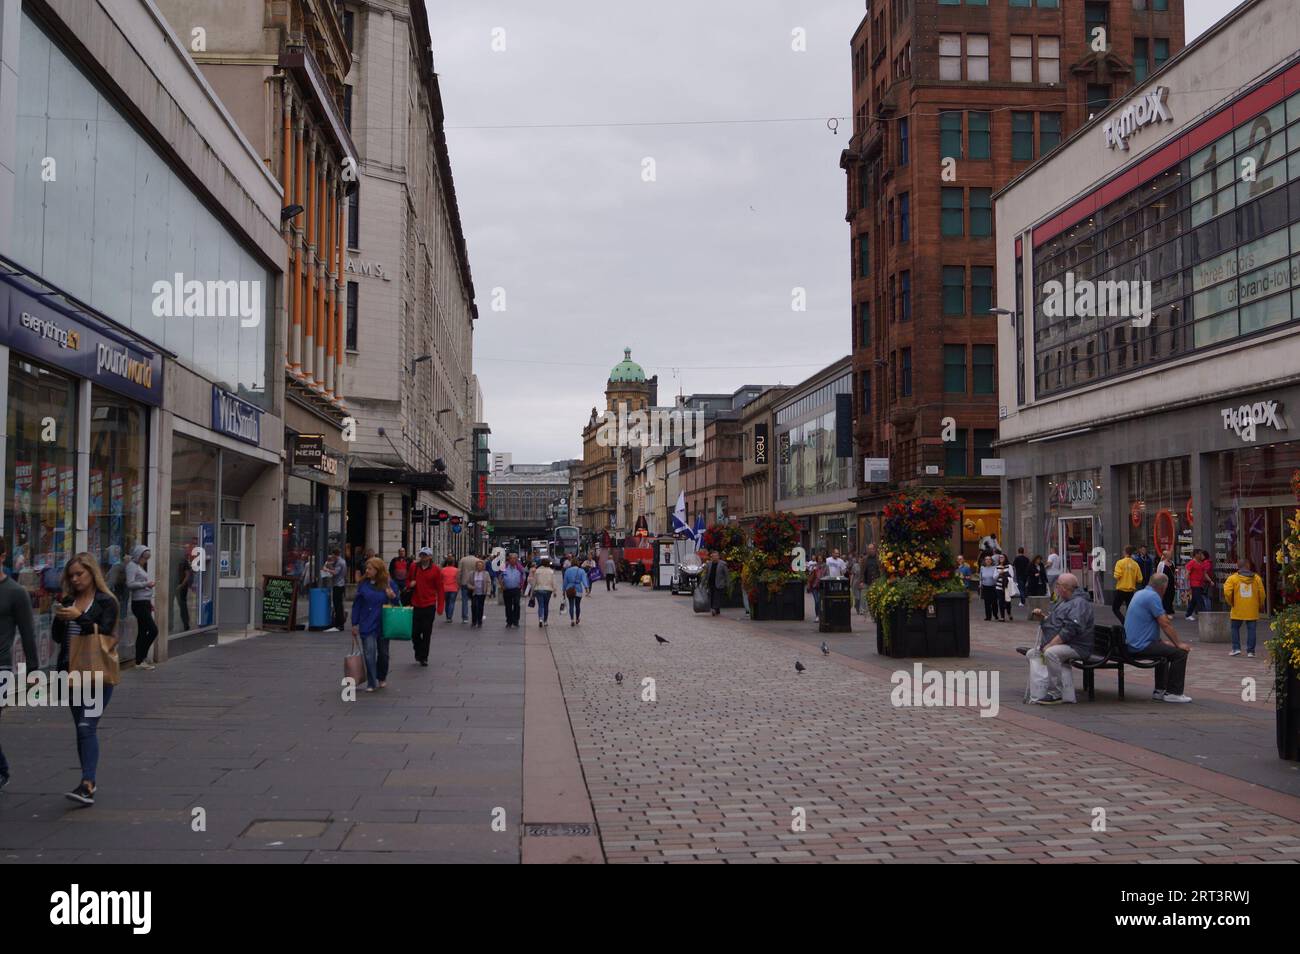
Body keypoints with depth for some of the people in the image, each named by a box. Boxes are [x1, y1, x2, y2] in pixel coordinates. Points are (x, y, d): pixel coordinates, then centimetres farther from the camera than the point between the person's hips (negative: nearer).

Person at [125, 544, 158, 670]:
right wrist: (146, 584, -17)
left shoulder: (143, 567, 19)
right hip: (139, 603, -9)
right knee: (153, 630, -13)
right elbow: (130, 584, -17)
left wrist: (151, 601, 20)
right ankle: (142, 658, -4)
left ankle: (140, 660, 14)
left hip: (146, 603, 9)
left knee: (142, 632, 10)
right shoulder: (132, 566, -7)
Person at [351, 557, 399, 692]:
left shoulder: (388, 584, -3)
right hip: (367, 626, -1)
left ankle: (382, 678, 35)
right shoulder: (363, 584, -3)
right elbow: (356, 604, 2)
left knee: (383, 653, 14)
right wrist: (354, 624, 1)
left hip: (383, 625, 1)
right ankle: (371, 683, 3)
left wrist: (393, 597, -18)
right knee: (369, 654, -5)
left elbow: (397, 604, 5)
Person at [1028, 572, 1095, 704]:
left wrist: (1050, 645, -27)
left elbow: (1070, 630, -27)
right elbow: (1056, 622, 31)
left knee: (1051, 653, -36)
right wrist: (1043, 616, 11)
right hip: (1059, 644, 11)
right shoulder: (1064, 601, 19)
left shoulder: (1079, 603, -16)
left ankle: (1054, 694, -31)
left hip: (1076, 647, -11)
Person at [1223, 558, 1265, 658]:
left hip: (1238, 609, -1)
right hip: (1252, 610, 1)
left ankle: (1236, 648, 6)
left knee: (1235, 628, 13)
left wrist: (1230, 603, 3)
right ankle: (1250, 651, 3)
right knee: (1251, 630, 5)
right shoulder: (1256, 578, 1)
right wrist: (1260, 606, 14)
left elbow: (1227, 592, -13)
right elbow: (1261, 593, 1)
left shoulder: (1233, 578, -4)